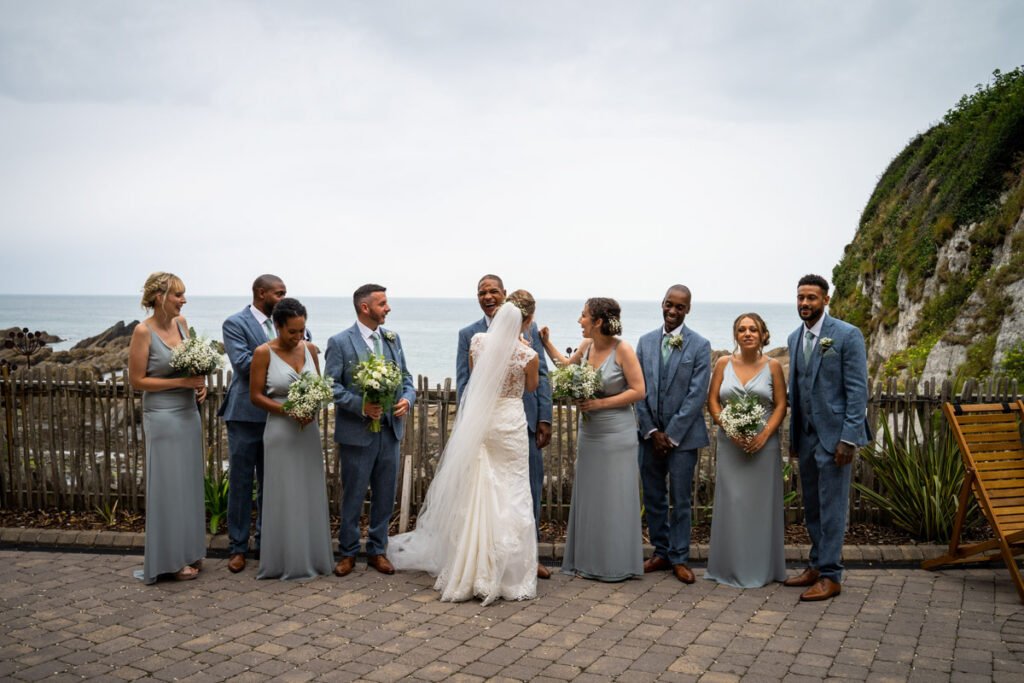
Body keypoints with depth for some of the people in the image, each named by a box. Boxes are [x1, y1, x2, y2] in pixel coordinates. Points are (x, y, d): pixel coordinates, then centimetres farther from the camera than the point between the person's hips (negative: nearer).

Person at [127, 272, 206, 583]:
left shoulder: (181, 322, 4)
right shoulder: (143, 331, -14)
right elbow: (137, 380, -12)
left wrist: (200, 382, -3)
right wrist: (182, 382, -18)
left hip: (189, 413, 7)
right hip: (163, 416, -7)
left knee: (189, 484, 13)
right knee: (168, 486, 2)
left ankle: (188, 551, 26)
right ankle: (170, 559, 15)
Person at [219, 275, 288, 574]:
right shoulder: (235, 323, -7)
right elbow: (243, 363, -19)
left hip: (276, 413, 5)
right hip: (246, 414, -5)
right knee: (241, 482, 4)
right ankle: (238, 546, 15)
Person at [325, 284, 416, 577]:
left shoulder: (393, 339, 8)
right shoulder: (339, 342, -7)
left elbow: (406, 378, 11)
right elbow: (332, 385, -10)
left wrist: (407, 399, -9)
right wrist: (360, 406, -22)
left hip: (390, 430, 5)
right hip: (357, 433, -5)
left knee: (385, 496, 12)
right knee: (353, 496, 8)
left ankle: (377, 551, 26)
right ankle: (348, 552, 23)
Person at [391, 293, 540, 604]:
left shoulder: (477, 340, -3)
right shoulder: (528, 355, -13)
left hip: (477, 422, 4)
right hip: (509, 425, -4)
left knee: (473, 495, 13)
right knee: (509, 497, 5)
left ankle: (468, 571, 23)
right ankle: (507, 575, 11)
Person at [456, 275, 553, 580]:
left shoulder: (529, 329, 5)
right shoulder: (468, 334, 3)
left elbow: (542, 376, 4)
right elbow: (462, 383, 1)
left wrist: (544, 419, -2)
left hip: (526, 421, 1)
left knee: (530, 490, 8)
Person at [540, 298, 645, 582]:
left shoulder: (623, 350, -14)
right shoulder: (587, 345, 3)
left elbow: (638, 391, -15)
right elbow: (566, 364, 23)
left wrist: (601, 403, -18)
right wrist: (546, 343, 15)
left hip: (616, 434, -6)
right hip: (589, 433, 6)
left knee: (614, 498, 2)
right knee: (589, 496, 11)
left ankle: (617, 565, 15)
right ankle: (590, 561, 23)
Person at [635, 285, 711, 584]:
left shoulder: (700, 345, -5)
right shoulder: (646, 342, 6)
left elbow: (697, 394, -10)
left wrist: (671, 434, -12)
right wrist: (651, 431, -4)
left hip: (683, 434, -3)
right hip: (650, 433, 4)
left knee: (681, 500, 4)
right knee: (653, 497, 11)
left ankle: (679, 558, 16)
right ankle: (661, 551, 25)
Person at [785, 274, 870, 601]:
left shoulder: (847, 335, -9)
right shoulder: (795, 338, 11)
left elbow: (857, 390, -12)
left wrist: (848, 438, -17)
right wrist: (793, 436, 15)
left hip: (834, 434, -7)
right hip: (806, 435, 7)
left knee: (831, 506, -2)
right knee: (812, 505, 14)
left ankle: (830, 575, 7)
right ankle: (817, 565, 27)